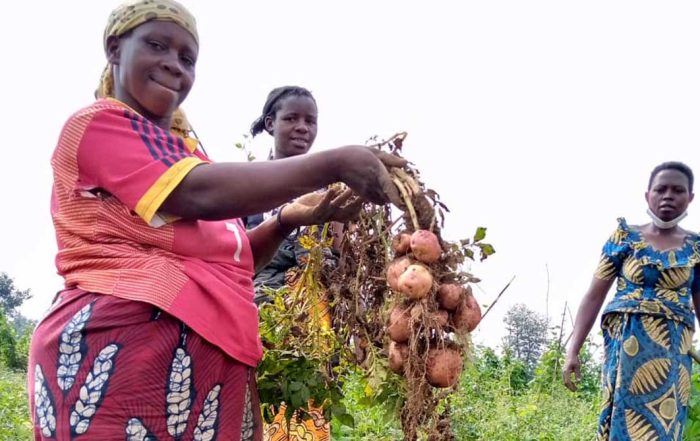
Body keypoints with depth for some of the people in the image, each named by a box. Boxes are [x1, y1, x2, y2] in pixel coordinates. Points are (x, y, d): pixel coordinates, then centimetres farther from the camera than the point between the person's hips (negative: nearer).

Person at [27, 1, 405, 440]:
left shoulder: (182, 151, 22)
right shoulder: (96, 123, -2)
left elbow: (227, 259, 21)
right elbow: (201, 195, -18)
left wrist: (286, 221, 2)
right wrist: (334, 163, -18)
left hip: (212, 356, 8)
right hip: (124, 345, -8)